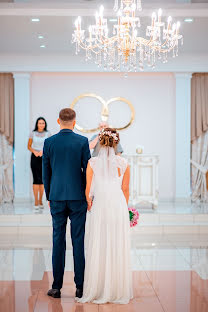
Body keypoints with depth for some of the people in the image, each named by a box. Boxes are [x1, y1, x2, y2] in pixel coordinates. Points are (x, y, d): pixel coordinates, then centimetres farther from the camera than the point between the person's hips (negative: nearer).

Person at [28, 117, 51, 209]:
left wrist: (43, 151, -15)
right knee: (36, 179, -8)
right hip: (35, 158, -1)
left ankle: (40, 201, 13)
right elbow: (29, 146, 9)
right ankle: (36, 202, -7)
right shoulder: (32, 134, 4)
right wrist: (34, 151, -10)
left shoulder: (48, 134, 5)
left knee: (42, 179, 4)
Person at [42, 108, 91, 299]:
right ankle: (80, 287, 7)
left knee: (58, 241, 5)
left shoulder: (49, 142, 1)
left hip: (57, 197, 1)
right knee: (78, 241, 3)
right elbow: (87, 170, -3)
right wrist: (89, 197, 6)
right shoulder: (82, 141, -4)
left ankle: (57, 287, 9)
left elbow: (46, 172, 5)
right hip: (78, 197, -1)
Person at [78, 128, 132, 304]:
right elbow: (125, 190, 7)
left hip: (100, 206, -1)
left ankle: (98, 291, 13)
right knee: (118, 249, 8)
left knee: (99, 249, 8)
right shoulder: (123, 164, -2)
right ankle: (118, 291, 15)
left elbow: (88, 190, 2)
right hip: (119, 206, 1)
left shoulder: (93, 163, -5)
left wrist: (89, 203, 22)